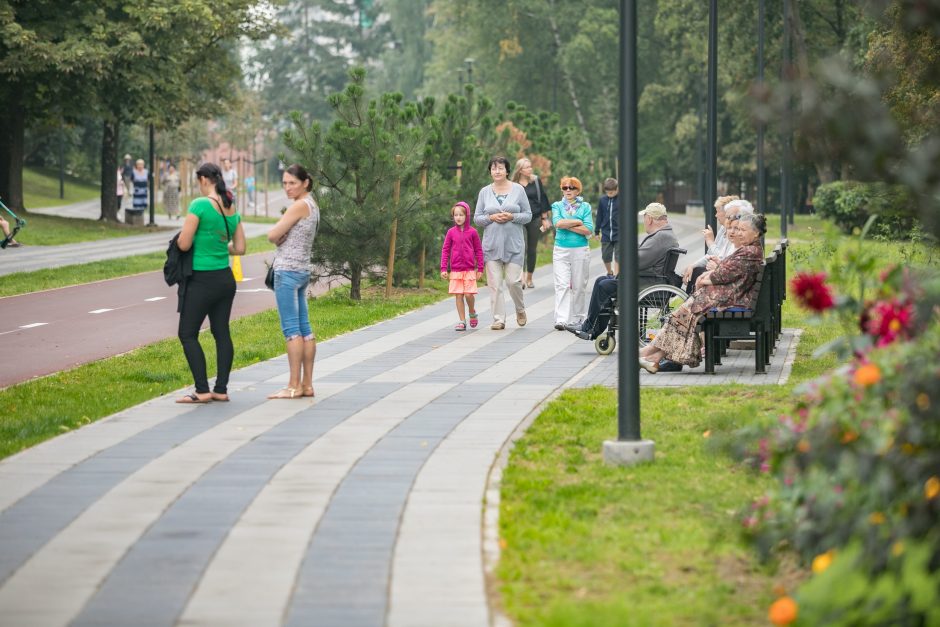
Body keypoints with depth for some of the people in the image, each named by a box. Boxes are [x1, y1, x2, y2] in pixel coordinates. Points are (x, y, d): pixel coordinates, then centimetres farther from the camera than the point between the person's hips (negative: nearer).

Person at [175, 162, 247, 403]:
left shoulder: (199, 205, -15)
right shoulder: (232, 210, 7)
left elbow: (184, 244, -17)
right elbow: (240, 248, 10)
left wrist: (181, 236, 5)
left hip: (202, 281, -7)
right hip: (226, 278, 7)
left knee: (187, 334, 0)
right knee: (222, 333, 11)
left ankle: (202, 390, -6)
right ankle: (221, 389, 11)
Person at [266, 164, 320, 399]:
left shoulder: (300, 205, -13)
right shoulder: (312, 206, 15)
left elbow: (273, 236, -12)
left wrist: (279, 237, 7)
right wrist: (283, 237, -3)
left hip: (288, 271, -9)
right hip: (302, 271, 9)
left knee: (291, 329, -8)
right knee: (304, 329, 8)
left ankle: (294, 386, -9)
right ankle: (307, 384, 10)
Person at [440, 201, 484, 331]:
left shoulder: (472, 232, 0)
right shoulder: (451, 232, 3)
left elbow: (479, 250, 5)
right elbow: (445, 250, 6)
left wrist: (480, 268, 3)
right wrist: (443, 268, 1)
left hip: (469, 269, -2)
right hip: (455, 270, 2)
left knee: (469, 294, -9)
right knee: (459, 296, 2)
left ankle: (472, 313, 20)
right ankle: (462, 321, 8)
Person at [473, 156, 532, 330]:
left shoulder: (518, 190, 4)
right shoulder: (484, 192, 8)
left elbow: (528, 215, 5)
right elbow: (477, 218, 9)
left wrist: (512, 217, -12)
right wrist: (491, 218, -10)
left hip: (514, 244, -1)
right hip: (492, 244, 2)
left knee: (513, 281, -5)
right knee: (495, 283, -3)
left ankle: (520, 310, 22)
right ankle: (499, 319, 2)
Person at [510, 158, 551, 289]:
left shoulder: (536, 181, 5)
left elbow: (542, 199, 9)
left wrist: (545, 218, 6)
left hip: (535, 219, 3)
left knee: (532, 250, 8)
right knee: (523, 247, -18)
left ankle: (529, 278, 19)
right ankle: (522, 276, -25)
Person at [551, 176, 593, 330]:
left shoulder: (585, 207, 5)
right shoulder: (557, 206, 8)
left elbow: (588, 230, -7)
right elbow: (557, 223, -11)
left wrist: (568, 225, -10)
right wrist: (578, 222, -8)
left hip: (581, 251, 0)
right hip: (561, 250, 0)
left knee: (579, 286, 5)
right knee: (562, 285, -11)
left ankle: (577, 317, 16)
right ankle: (561, 319, -18)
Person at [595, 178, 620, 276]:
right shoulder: (602, 200, 1)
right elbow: (599, 216, 10)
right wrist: (597, 231, 12)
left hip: (619, 234, -3)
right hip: (606, 234, 3)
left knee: (618, 257, -2)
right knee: (606, 257, 8)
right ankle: (609, 273, 31)